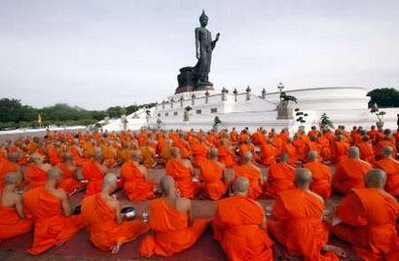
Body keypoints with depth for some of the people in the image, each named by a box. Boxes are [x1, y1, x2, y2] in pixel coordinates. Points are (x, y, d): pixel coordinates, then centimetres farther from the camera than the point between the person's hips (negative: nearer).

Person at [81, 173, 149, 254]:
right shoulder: (115, 203, -27)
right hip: (109, 238, -5)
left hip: (95, 238, 5)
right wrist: (122, 216, 4)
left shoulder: (88, 200, -14)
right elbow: (119, 222, -13)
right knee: (139, 224, 7)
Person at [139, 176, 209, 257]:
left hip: (163, 242, 2)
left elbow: (154, 227, -6)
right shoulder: (186, 202, -26)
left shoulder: (154, 204, -21)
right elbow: (191, 223, -8)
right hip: (183, 241, -2)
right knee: (203, 222, 21)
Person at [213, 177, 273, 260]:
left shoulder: (222, 204, -12)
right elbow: (263, 228, 5)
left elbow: (217, 226, 3)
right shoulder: (256, 205, -11)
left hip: (233, 247, 0)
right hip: (256, 245, 1)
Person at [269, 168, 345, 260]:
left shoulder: (284, 196, -21)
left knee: (270, 223, 11)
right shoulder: (319, 198, -11)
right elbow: (320, 219, 5)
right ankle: (321, 247, 7)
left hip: (295, 242, -5)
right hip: (317, 238, 5)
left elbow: (276, 217, -9)